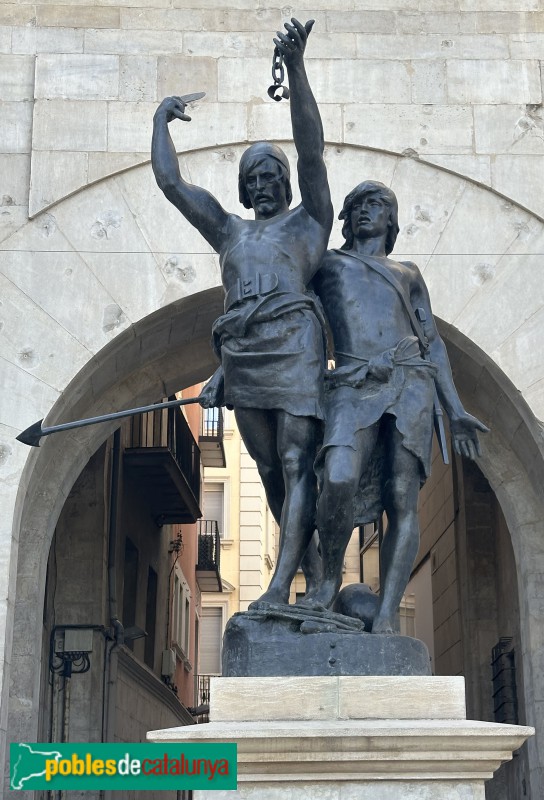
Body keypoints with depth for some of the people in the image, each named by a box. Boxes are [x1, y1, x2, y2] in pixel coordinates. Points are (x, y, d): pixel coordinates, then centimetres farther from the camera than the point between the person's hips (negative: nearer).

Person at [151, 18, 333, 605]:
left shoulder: (310, 220, 15)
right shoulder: (229, 231, 27)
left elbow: (311, 152, 2)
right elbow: (169, 181, 23)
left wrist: (296, 67, -8)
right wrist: (161, 120, 31)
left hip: (292, 344, -5)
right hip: (241, 354, 5)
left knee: (296, 464, -14)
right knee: (269, 470, 5)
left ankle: (281, 582, -23)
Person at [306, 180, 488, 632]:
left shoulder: (408, 274, 27)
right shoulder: (325, 266, 25)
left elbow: (433, 343, 20)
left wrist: (455, 412, 9)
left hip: (410, 385, 2)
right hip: (354, 388, -1)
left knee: (402, 502, -11)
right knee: (339, 482, -26)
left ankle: (386, 617, -13)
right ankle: (331, 577, -2)